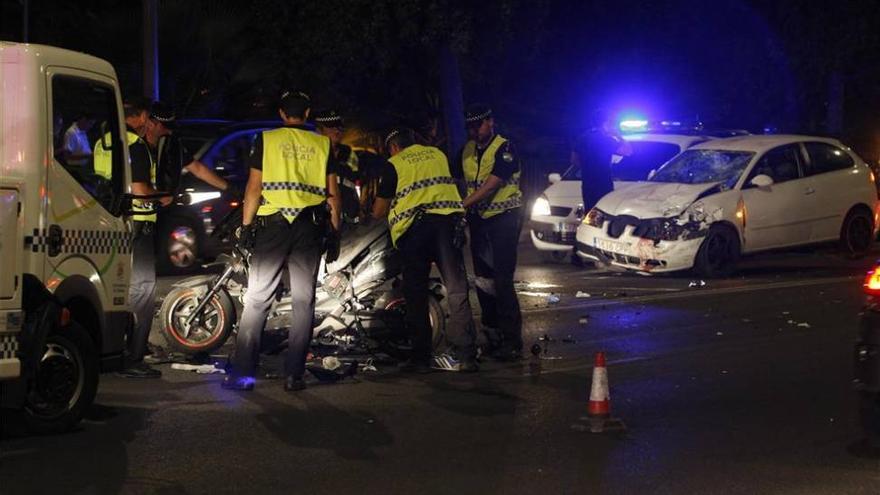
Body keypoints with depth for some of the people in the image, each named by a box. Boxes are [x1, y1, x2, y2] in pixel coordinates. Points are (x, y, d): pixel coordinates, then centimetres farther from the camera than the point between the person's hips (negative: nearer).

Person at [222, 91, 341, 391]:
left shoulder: (266, 140, 4)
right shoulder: (323, 145, 8)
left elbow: (254, 187, -1)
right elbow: (333, 194, 6)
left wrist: (246, 226, 3)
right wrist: (334, 233, 11)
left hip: (272, 223, -1)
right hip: (310, 227, 1)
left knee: (257, 300, 1)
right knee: (303, 302, 7)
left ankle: (242, 373, -4)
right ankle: (294, 375, 4)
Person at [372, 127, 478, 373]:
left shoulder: (394, 164, 9)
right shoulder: (438, 154, 21)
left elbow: (378, 211, 10)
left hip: (414, 226, -3)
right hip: (449, 217, 3)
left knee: (416, 294, 5)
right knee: (456, 289, 1)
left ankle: (421, 356, 4)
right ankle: (464, 353, -5)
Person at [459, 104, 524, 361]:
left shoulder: (505, 149, -13)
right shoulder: (467, 150, 10)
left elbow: (490, 186, -21)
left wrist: (461, 206, -27)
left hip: (504, 217, -7)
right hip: (479, 219, 7)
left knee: (502, 279, -13)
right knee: (482, 279, 9)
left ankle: (512, 341, -11)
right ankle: (492, 333, 19)